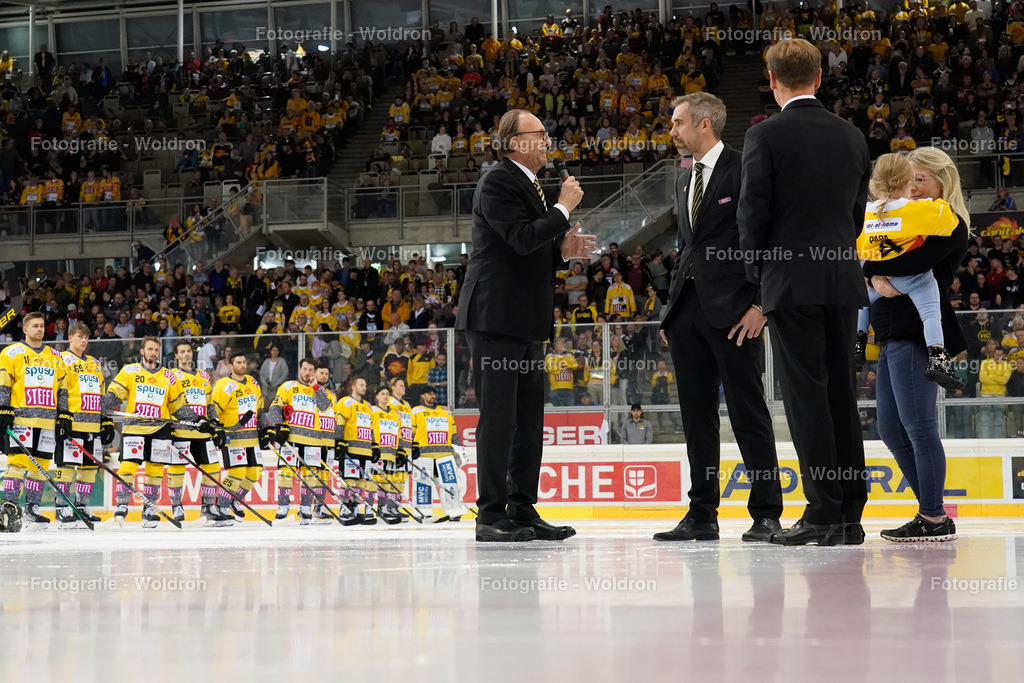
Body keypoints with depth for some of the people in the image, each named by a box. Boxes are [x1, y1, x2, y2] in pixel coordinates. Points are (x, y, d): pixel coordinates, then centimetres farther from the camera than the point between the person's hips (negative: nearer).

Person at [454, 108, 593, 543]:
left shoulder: (529, 186, 20)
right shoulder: (498, 184, -10)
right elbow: (521, 238, -23)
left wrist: (562, 249, 7)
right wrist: (564, 208, -14)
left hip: (525, 321, 10)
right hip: (495, 318, -10)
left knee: (529, 419, 10)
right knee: (498, 417, -8)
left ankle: (522, 510, 15)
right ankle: (491, 515, -5)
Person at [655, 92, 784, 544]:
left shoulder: (744, 172, -5)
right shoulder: (685, 181, 20)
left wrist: (759, 305, -15)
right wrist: (673, 308, 16)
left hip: (733, 309, -8)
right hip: (688, 309, 8)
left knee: (748, 413, -5)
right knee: (697, 416, 7)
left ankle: (766, 515, -1)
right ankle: (702, 515, 11)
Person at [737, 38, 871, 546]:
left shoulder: (765, 136, -8)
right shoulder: (851, 136, 9)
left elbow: (752, 210, -8)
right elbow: (858, 210, 13)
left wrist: (759, 268, 6)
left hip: (792, 281, -5)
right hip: (843, 280, 5)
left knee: (806, 394, -4)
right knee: (841, 391, 9)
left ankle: (824, 511, -7)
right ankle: (850, 513, 11)